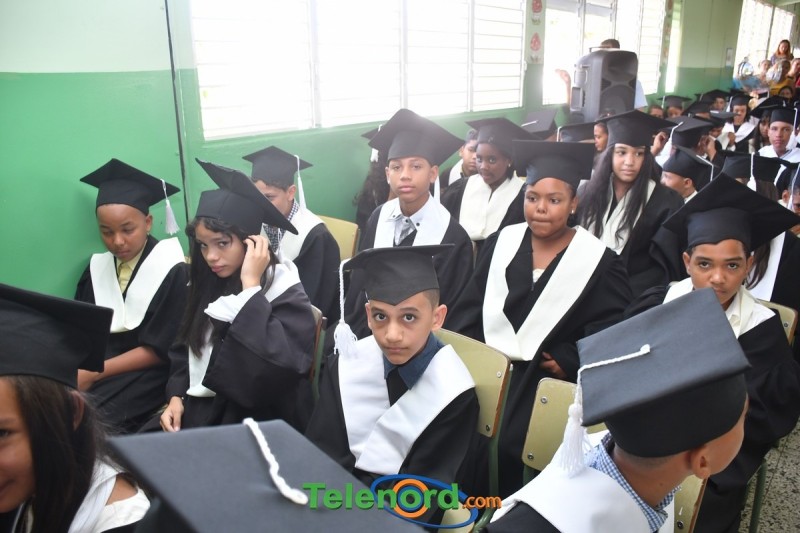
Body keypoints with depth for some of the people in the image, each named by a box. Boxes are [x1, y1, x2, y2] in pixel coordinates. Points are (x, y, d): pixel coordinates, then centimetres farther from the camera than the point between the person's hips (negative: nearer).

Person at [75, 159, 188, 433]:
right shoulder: (96, 267, 9)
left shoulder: (172, 271, -8)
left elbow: (159, 350, -10)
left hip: (144, 375, -5)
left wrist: (94, 373, -16)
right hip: (90, 370, 5)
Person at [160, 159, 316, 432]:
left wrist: (250, 287, -26)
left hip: (259, 422, -6)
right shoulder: (207, 285, 5)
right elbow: (183, 349, 14)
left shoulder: (287, 296, -15)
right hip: (201, 410, 6)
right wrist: (177, 396, -2)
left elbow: (275, 367, -30)